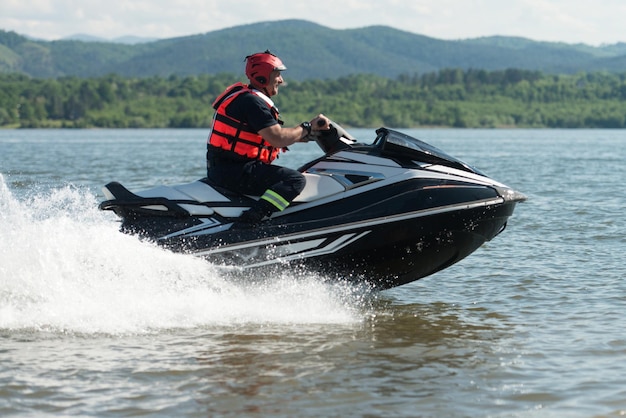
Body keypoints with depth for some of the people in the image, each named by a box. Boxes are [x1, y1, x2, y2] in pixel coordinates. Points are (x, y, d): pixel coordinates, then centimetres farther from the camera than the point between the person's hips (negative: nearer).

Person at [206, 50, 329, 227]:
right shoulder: (252, 101, -16)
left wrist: (304, 135, 12)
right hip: (234, 171, -11)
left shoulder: (243, 95, 18)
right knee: (295, 179, -21)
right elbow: (278, 138, -24)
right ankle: (248, 221, -33)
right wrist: (308, 127, -12)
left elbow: (272, 134, 21)